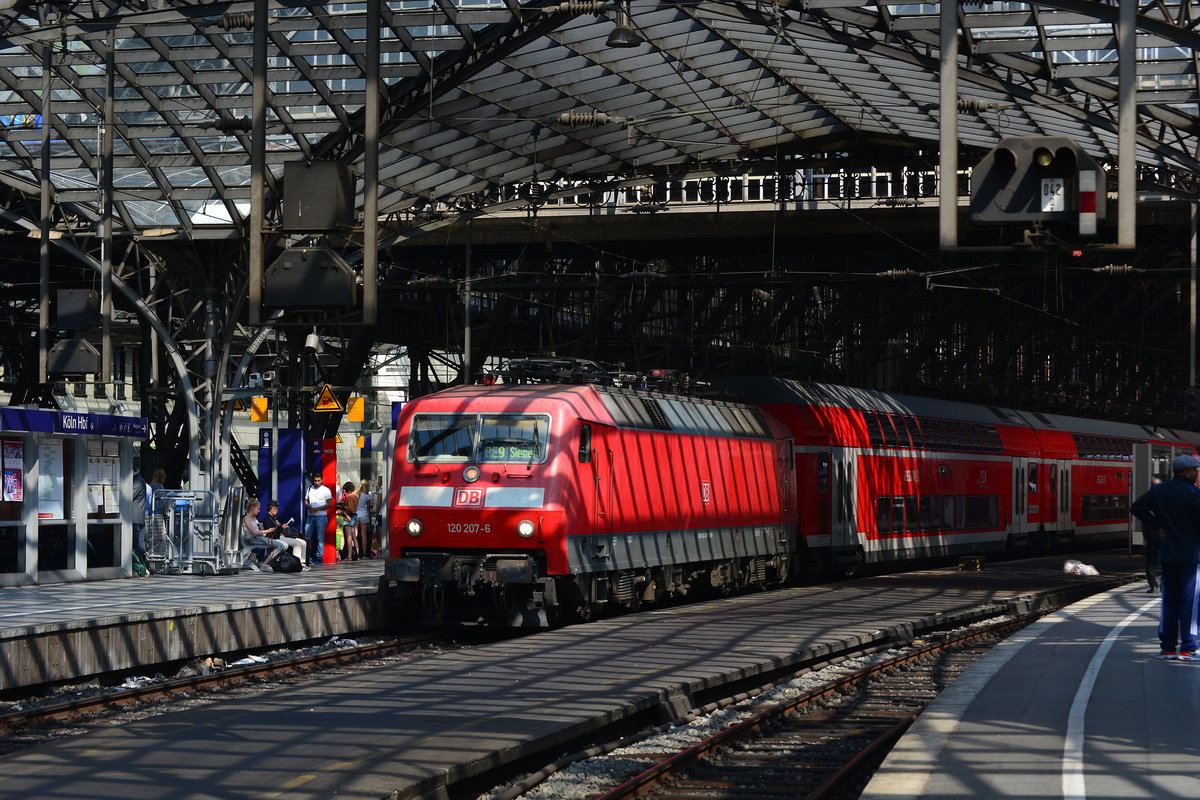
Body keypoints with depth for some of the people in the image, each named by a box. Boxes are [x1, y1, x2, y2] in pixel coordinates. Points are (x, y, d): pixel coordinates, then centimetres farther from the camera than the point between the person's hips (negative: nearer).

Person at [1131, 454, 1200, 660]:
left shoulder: (1159, 491, 4)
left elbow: (1137, 507, 6)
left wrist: (1159, 525, 6)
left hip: (1167, 554, 5)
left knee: (1168, 601, 11)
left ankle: (1167, 647, 12)